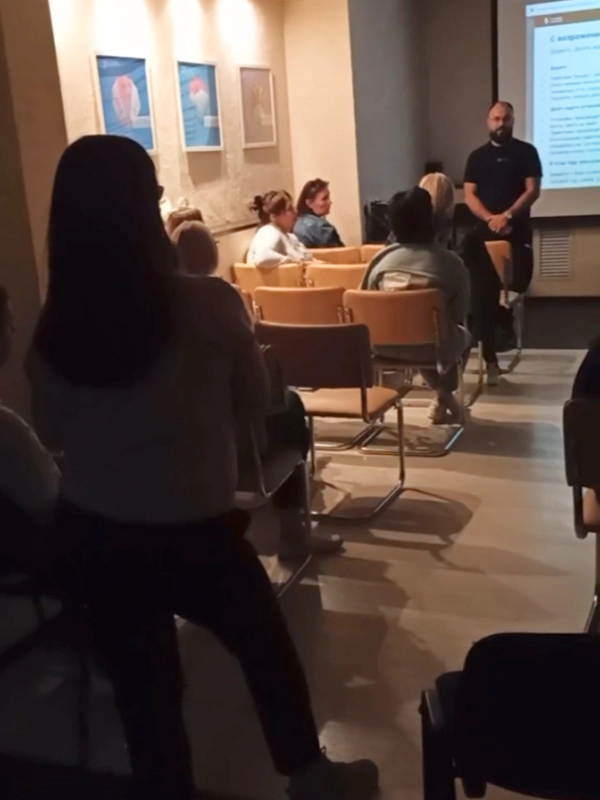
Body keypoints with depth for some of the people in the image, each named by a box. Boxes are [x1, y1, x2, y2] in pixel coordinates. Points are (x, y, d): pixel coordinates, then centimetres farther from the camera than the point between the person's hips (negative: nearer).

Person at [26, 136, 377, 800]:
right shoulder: (206, 305, -19)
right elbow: (255, 402, -4)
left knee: (140, 684, 20)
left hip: (90, 535, 3)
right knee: (267, 649, 23)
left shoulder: (52, 330, -10)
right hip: (192, 532, -2)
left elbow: (51, 432, 5)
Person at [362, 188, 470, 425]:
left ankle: (443, 396, 41)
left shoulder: (382, 259, -3)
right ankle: (445, 394, 34)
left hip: (386, 345, 3)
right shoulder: (450, 262, -10)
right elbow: (460, 312, -4)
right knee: (463, 334, 31)